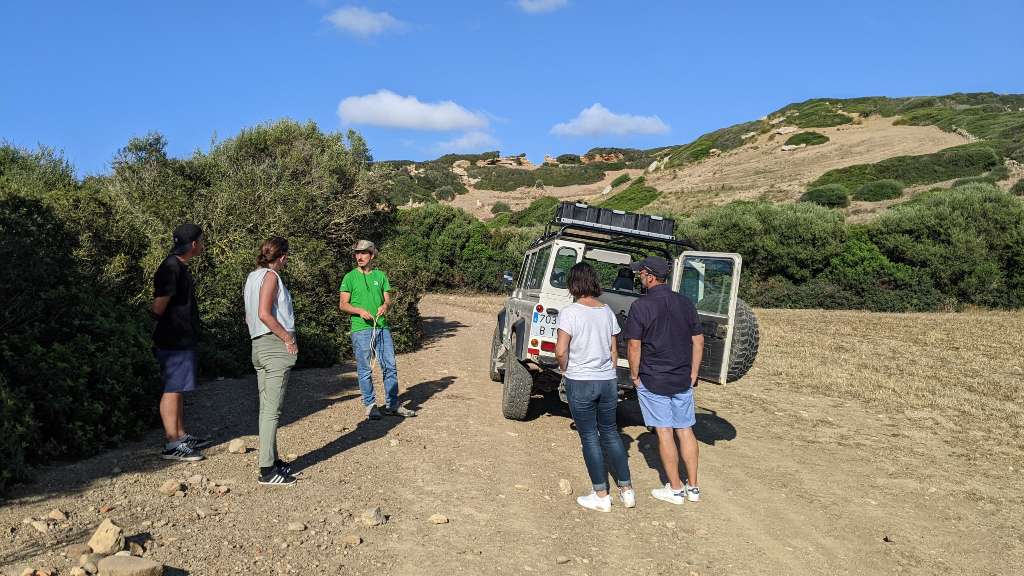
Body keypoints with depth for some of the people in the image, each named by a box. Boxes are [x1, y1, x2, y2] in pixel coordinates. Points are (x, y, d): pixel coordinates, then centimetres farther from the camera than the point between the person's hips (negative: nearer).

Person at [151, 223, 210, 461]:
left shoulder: (180, 266, 14)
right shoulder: (171, 269, -19)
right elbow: (158, 307, -19)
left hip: (182, 340, 10)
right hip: (174, 341, -10)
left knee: (179, 390, 16)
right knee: (172, 390, -6)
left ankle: (181, 436, 25)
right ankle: (172, 445, -1)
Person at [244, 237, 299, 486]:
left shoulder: (252, 276, 16)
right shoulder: (271, 276, -10)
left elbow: (249, 317, 18)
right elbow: (264, 314, -20)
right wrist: (288, 337, -13)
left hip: (258, 345, 9)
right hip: (275, 346, -9)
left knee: (266, 409, 13)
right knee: (272, 411, -7)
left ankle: (272, 460, 22)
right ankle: (267, 470, -5)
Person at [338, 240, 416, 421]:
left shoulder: (381, 275, 12)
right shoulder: (350, 277, 3)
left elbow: (388, 299, 12)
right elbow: (343, 304, 1)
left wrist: (385, 306, -11)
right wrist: (360, 310, -16)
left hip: (383, 327, 3)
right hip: (361, 329, -3)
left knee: (390, 367, 5)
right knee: (365, 370, 2)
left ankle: (392, 405, 14)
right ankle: (370, 405, 13)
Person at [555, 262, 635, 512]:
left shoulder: (570, 312, -13)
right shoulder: (607, 312, 4)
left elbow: (560, 350, -18)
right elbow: (613, 351, 10)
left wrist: (565, 369, 0)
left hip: (580, 383, -5)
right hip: (608, 381, 5)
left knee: (589, 437, 5)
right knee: (610, 433, 17)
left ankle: (601, 496, 12)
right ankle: (626, 490, 21)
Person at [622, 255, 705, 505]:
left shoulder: (641, 306, -13)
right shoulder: (685, 303, 4)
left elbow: (634, 345, -14)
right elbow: (698, 340, 7)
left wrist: (634, 376, -2)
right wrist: (692, 375, 12)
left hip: (653, 380, -5)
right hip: (683, 380, 5)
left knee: (664, 432, 3)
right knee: (685, 430, 12)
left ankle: (675, 489, 11)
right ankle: (693, 487, 19)